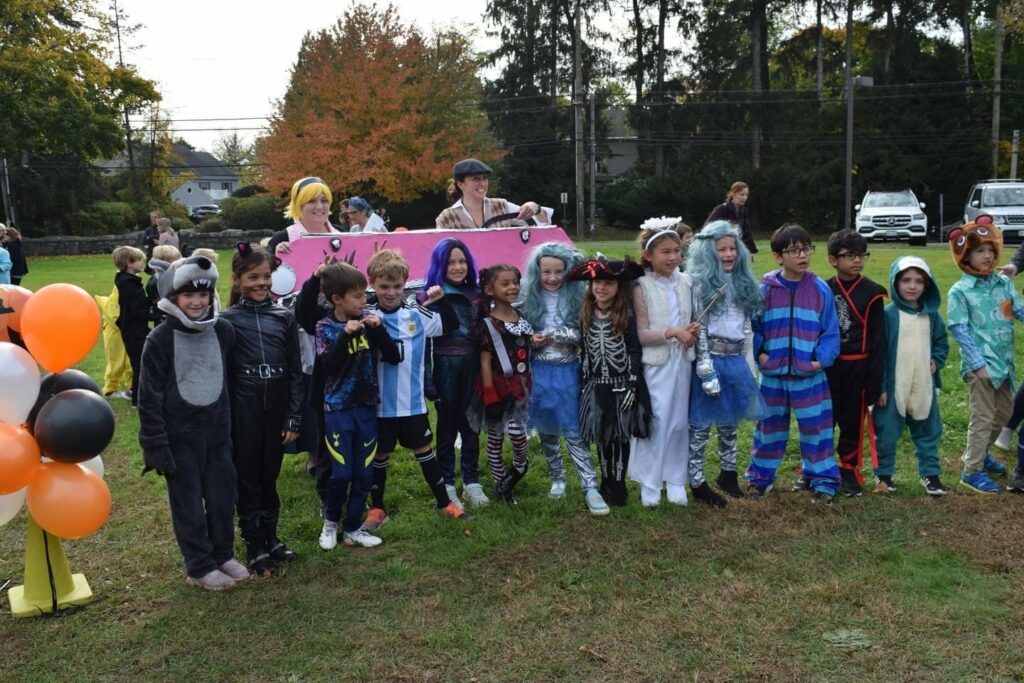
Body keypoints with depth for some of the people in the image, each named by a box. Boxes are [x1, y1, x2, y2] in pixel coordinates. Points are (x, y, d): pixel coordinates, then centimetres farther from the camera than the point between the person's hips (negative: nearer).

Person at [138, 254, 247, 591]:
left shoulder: (223, 331, -2)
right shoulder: (160, 340, -12)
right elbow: (149, 398, -9)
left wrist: (230, 423, 7)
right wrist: (157, 446, -11)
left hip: (217, 431, 4)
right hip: (180, 436, -3)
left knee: (223, 497, 11)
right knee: (189, 504, 8)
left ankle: (223, 554, 31)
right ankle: (200, 567, 23)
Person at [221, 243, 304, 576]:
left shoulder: (284, 316, 3)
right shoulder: (228, 320, -3)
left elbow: (295, 372, 3)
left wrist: (294, 418, 0)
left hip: (276, 409, 2)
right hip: (243, 410, -2)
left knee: (270, 476, 14)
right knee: (247, 479, 7)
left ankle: (271, 537, 29)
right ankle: (254, 546, 18)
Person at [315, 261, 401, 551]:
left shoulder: (367, 323, 1)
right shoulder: (326, 327, -6)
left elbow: (394, 357, -4)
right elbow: (329, 366, -17)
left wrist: (378, 330, -17)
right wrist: (346, 335, -25)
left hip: (366, 407, 3)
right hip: (338, 409, -3)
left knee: (363, 474, 6)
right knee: (341, 473, -2)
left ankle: (352, 528, 20)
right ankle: (330, 520, 23)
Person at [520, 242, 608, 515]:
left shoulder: (576, 298, -4)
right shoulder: (529, 299, 0)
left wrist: (561, 336, -21)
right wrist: (531, 341, -14)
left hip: (568, 372, -2)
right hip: (539, 372, 2)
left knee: (575, 431, -3)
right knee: (545, 430, 12)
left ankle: (590, 487, -1)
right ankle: (557, 479, 28)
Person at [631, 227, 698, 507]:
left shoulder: (686, 282, 4)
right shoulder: (642, 287, -9)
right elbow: (641, 334, -12)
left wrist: (693, 330, -4)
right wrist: (671, 332, -23)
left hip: (682, 361, 5)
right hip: (656, 363, -4)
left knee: (679, 422, 12)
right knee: (654, 423, 2)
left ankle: (676, 480, 25)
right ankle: (649, 483, 16)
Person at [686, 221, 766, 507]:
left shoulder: (741, 283, 12)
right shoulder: (701, 283, -9)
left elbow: (747, 327, 16)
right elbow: (699, 329, -14)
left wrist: (749, 365, 13)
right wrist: (706, 370, -18)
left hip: (735, 361, 7)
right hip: (711, 360, -6)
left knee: (730, 422, 17)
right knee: (702, 424, 1)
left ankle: (728, 473, 33)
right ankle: (697, 483, 9)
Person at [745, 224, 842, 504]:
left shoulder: (821, 289, -4)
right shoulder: (765, 290, -3)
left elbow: (830, 332, 0)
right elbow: (754, 327, 4)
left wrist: (822, 359, -10)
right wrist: (759, 353, -8)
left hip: (809, 376, -1)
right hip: (772, 375, 1)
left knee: (816, 427, 5)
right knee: (769, 427, 13)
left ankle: (822, 480, 19)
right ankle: (761, 476, 28)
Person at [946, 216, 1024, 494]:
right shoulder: (960, 291, -10)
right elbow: (959, 330, -13)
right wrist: (978, 362, -18)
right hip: (980, 363, -6)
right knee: (983, 417, -2)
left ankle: (979, 452, 40)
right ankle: (972, 472, 9)